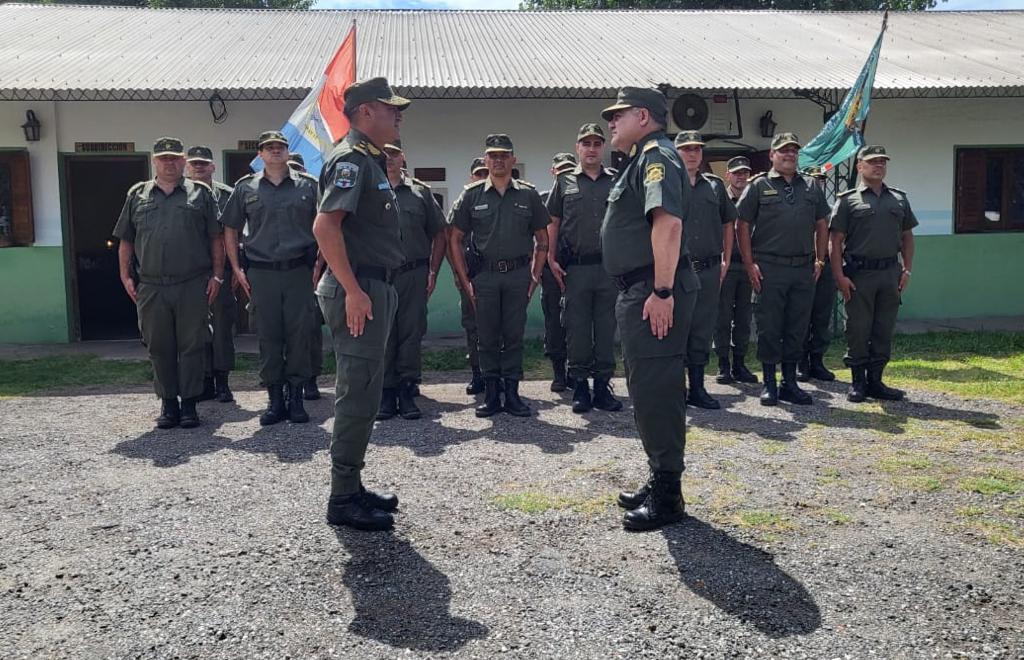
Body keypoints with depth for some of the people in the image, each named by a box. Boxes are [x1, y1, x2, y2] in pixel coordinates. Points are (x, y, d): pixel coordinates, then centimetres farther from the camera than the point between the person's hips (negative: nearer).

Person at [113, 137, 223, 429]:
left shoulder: (201, 193, 8)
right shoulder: (137, 195, 14)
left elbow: (216, 238, 5)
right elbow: (126, 240, 15)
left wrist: (217, 275, -2)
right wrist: (125, 276, 6)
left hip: (193, 286, -2)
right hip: (151, 287, 2)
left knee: (191, 346, 1)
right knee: (159, 348, 6)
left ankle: (189, 404, 9)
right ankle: (168, 403, 17)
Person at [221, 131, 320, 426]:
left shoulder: (308, 185, 7)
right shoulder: (245, 187, 8)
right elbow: (230, 229, 13)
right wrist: (236, 269, 5)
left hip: (299, 270, -1)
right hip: (261, 273, 1)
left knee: (299, 335, 0)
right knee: (268, 337, 4)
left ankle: (296, 398, 11)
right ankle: (275, 400, 13)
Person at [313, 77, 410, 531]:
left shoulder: (370, 161, 19)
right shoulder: (351, 159, -12)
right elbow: (325, 226, -23)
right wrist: (353, 290, -25)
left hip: (373, 288, 10)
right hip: (359, 290, -10)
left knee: (364, 392, 14)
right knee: (358, 395, -6)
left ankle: (351, 488, 24)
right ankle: (343, 499, 3)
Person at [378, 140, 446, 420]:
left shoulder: (421, 192, 10)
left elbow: (439, 235, 12)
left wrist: (433, 272, 4)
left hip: (414, 274, 1)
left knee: (412, 334, 3)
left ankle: (407, 392, 12)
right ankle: (386, 394, 12)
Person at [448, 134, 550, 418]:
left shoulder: (528, 195, 6)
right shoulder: (472, 195, 4)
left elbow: (542, 240, 11)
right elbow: (454, 240, 5)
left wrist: (535, 276, 3)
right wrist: (464, 280, 0)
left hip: (518, 274, 0)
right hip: (485, 275, 0)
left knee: (514, 336, 4)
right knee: (487, 338, 3)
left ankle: (512, 393, 13)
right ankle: (491, 394, 13)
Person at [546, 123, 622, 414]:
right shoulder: (565, 181, 8)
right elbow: (553, 222, 9)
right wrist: (551, 259, 1)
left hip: (610, 267, 1)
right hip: (575, 267, -1)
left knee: (607, 329, 5)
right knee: (577, 329, 3)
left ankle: (603, 385, 14)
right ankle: (580, 386, 13)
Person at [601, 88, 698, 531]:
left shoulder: (656, 155, -10)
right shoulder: (642, 159, 22)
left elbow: (668, 222, -25)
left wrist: (662, 292, -29)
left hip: (653, 294, -11)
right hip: (638, 292, 11)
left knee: (656, 391, -7)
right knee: (648, 390, 16)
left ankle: (667, 496, 1)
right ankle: (659, 482, 27)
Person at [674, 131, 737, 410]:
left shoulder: (715, 185, 13)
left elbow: (728, 224, 20)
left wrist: (726, 261, 14)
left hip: (709, 270, 4)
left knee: (703, 330, 9)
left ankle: (697, 387, 18)